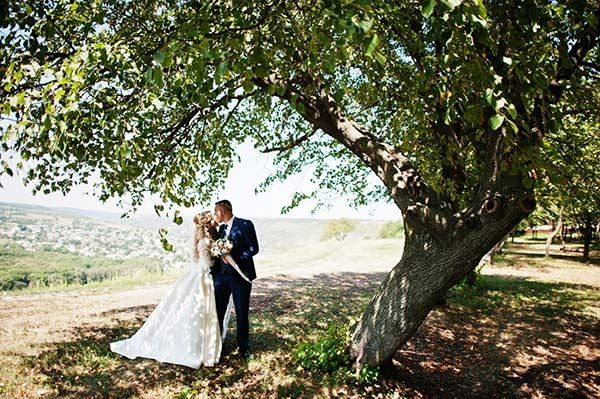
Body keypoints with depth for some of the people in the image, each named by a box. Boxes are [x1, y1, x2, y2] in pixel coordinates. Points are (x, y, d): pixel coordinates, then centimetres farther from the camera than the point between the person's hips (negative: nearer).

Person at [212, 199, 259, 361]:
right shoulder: (221, 228, 14)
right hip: (222, 275, 6)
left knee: (242, 313, 6)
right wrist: (214, 272, 5)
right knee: (218, 312, 7)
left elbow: (254, 248, -14)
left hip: (240, 275, -5)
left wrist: (232, 256, -19)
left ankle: (244, 348, 22)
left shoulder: (245, 225, -9)